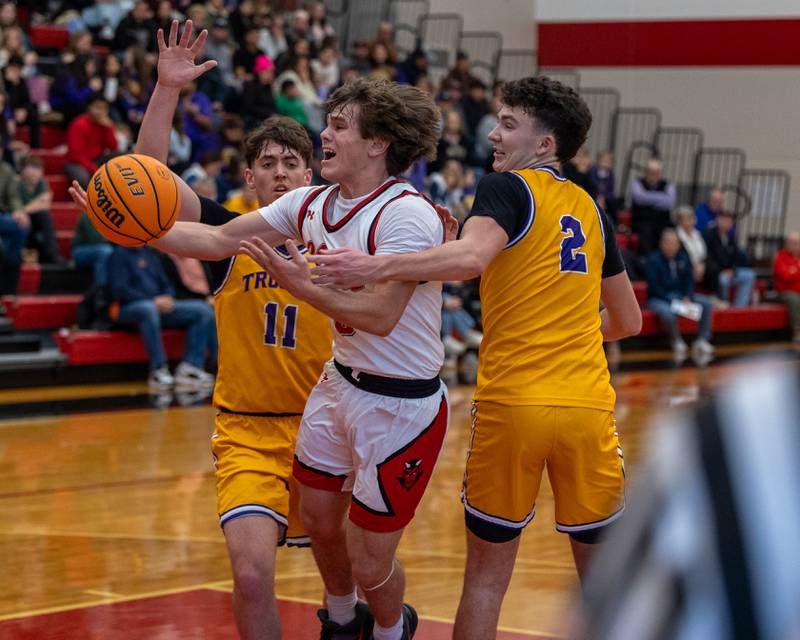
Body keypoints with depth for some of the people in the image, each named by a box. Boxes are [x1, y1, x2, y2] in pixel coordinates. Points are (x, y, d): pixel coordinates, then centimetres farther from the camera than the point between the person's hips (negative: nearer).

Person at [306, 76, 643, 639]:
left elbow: (472, 257, -23)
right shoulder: (591, 210, 16)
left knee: (487, 575, 8)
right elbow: (628, 322, 25)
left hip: (511, 402, -4)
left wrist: (377, 268, -25)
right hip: (588, 404, 4)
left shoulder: (508, 188, -1)